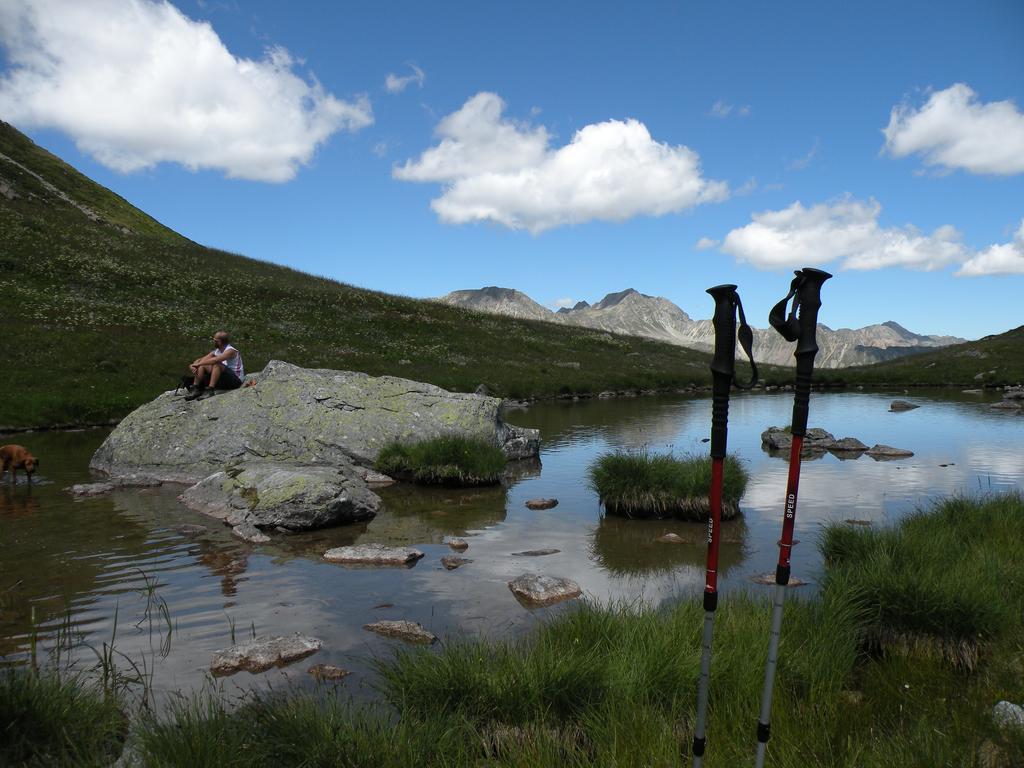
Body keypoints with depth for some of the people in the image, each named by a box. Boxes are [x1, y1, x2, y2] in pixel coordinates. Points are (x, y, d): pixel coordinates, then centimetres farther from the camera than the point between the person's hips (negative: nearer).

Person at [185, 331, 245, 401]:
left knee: (217, 364, -31)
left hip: (236, 380, -8)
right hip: (224, 379, 8)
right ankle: (196, 390, -14)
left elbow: (215, 360, -30)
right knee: (202, 366, -3)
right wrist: (194, 365, -15)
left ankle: (210, 389, -34)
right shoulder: (216, 351, 9)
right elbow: (202, 359, 6)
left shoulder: (230, 351, -16)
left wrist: (198, 364, -24)